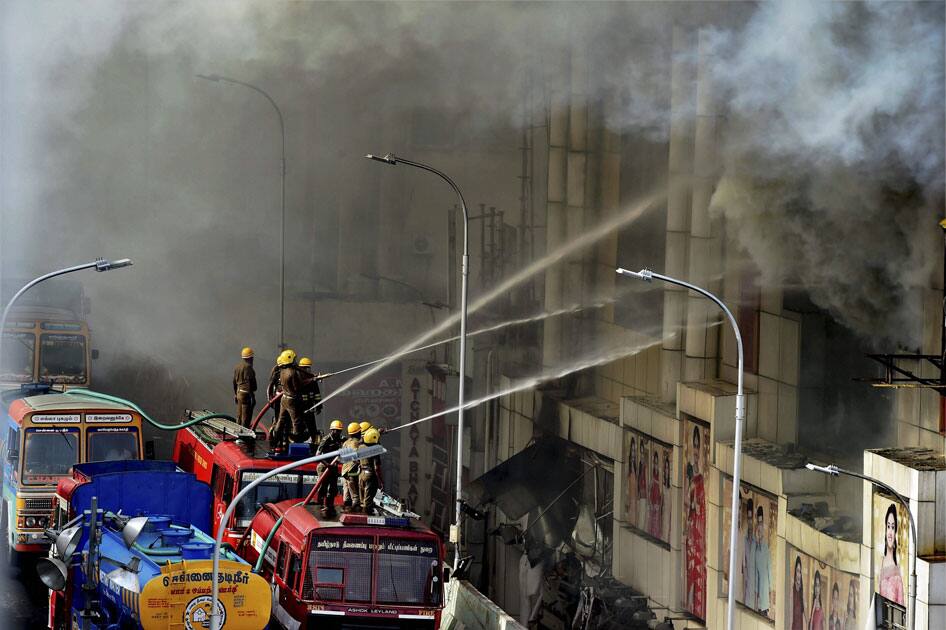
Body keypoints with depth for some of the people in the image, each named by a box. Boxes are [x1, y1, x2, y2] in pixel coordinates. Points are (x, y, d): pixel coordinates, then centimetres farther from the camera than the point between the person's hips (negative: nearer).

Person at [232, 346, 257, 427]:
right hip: (246, 393, -9)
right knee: (246, 416, -5)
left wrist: (235, 394, 27)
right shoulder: (248, 367, -15)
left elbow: (234, 382, 18)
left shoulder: (237, 367, 11)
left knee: (239, 416, 15)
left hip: (239, 392, 9)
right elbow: (249, 383, -19)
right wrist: (252, 397, -15)